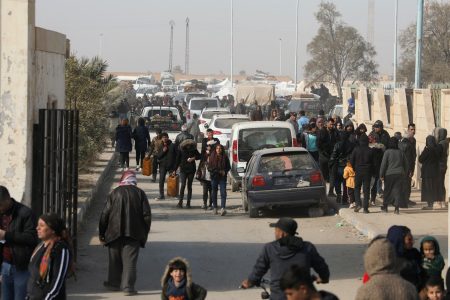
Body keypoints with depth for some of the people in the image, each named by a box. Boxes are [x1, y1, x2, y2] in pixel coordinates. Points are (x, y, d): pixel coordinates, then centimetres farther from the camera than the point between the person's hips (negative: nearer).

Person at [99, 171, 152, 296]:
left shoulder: (115, 193, 1)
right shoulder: (140, 193, 1)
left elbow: (105, 214, 0)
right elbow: (147, 215, -1)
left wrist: (101, 233, 8)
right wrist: (144, 233, 9)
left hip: (115, 232, 1)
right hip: (134, 233, -1)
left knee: (115, 259, 16)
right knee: (130, 260, -1)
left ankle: (114, 283, 27)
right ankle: (128, 286, -10)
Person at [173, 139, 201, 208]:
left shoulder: (194, 150, 0)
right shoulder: (181, 150, -2)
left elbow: (199, 156, 11)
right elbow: (177, 160, 4)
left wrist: (194, 158, -11)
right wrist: (174, 170, 3)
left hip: (191, 170, 2)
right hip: (183, 170, -2)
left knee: (189, 186, 5)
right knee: (183, 185, -12)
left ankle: (188, 203, 9)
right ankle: (180, 202, -9)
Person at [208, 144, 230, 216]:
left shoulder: (225, 157, 2)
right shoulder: (212, 157, 2)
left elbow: (228, 167, 10)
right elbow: (209, 168, 1)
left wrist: (224, 171, -10)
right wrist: (217, 171, -13)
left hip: (222, 178, -1)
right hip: (214, 177, 1)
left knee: (223, 193, -13)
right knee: (214, 193, 7)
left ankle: (223, 208, -22)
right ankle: (215, 208, 18)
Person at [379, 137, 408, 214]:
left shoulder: (387, 152, -7)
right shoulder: (400, 152, 5)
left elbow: (383, 164, -9)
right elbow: (406, 164, 11)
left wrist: (381, 175, -3)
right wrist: (405, 174, 20)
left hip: (389, 174, -2)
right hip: (400, 174, 2)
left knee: (388, 190, 10)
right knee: (398, 190, 3)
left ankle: (385, 206, 20)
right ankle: (397, 207, -5)